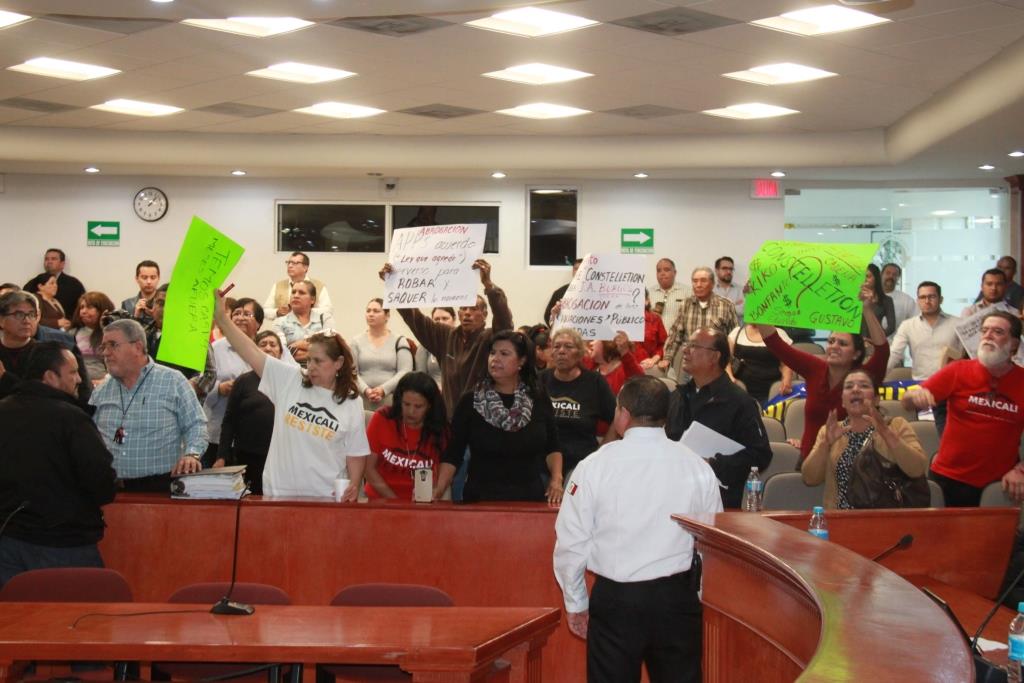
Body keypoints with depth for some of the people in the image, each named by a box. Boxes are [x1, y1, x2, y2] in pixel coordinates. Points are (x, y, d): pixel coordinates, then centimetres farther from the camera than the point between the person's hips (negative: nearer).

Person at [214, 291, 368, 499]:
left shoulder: (352, 404, -1)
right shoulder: (289, 380, 2)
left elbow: (356, 453, 3)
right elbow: (251, 351, -3)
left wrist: (354, 486, -11)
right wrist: (221, 317, -10)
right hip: (279, 492, 2)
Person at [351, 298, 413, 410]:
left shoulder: (399, 342, 8)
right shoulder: (357, 342, 12)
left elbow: (405, 372, -1)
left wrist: (383, 389, -13)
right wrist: (366, 390, -13)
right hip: (363, 404, 1)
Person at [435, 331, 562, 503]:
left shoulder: (538, 399, 2)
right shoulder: (470, 401, -3)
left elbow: (552, 447, 7)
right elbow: (453, 453, -5)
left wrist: (556, 479, -8)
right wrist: (439, 489, -17)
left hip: (530, 496, 1)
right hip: (481, 498, -1)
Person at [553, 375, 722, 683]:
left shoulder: (595, 466, -8)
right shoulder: (697, 469, -3)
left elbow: (571, 542, -5)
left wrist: (576, 603, 7)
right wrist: (702, 598, 17)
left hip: (614, 599, -1)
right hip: (677, 598, 2)